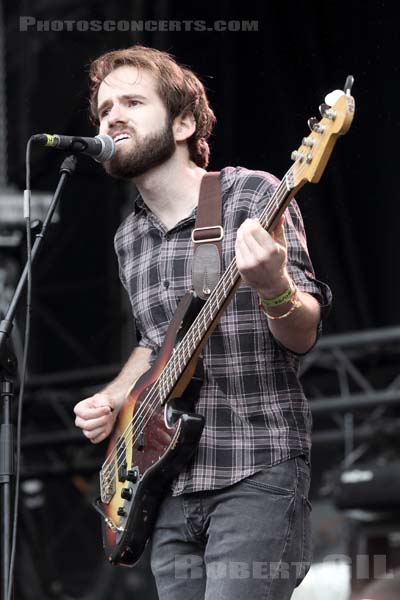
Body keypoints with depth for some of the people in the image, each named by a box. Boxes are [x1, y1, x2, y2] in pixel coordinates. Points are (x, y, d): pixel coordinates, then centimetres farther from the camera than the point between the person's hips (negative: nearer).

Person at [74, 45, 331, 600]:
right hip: (168, 481, 6)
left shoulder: (254, 196, -5)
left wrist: (273, 287, -30)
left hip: (255, 475, -6)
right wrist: (112, 400, 9)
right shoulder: (130, 239, 14)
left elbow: (302, 336, -9)